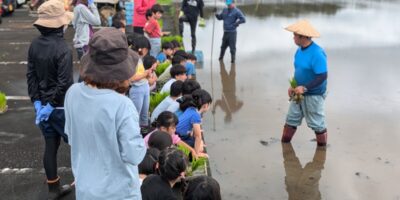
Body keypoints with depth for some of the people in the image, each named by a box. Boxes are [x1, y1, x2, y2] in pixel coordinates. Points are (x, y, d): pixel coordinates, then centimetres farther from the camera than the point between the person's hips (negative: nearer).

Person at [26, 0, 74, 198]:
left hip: (43, 105, 7)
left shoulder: (34, 45, 2)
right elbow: (64, 84, -24)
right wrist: (51, 105, -14)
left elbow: (31, 75, 4)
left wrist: (37, 102, 3)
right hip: (61, 107, -7)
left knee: (50, 146, 15)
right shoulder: (62, 49, -21)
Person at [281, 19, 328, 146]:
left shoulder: (317, 53, -25)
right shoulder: (300, 50, 1)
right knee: (291, 119, 16)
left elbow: (322, 76, -26)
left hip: (313, 95, -8)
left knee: (317, 124, 7)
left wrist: (304, 88, -28)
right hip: (300, 93, 8)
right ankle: (284, 144, 31)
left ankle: (322, 148, 26)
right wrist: (293, 86, 1)